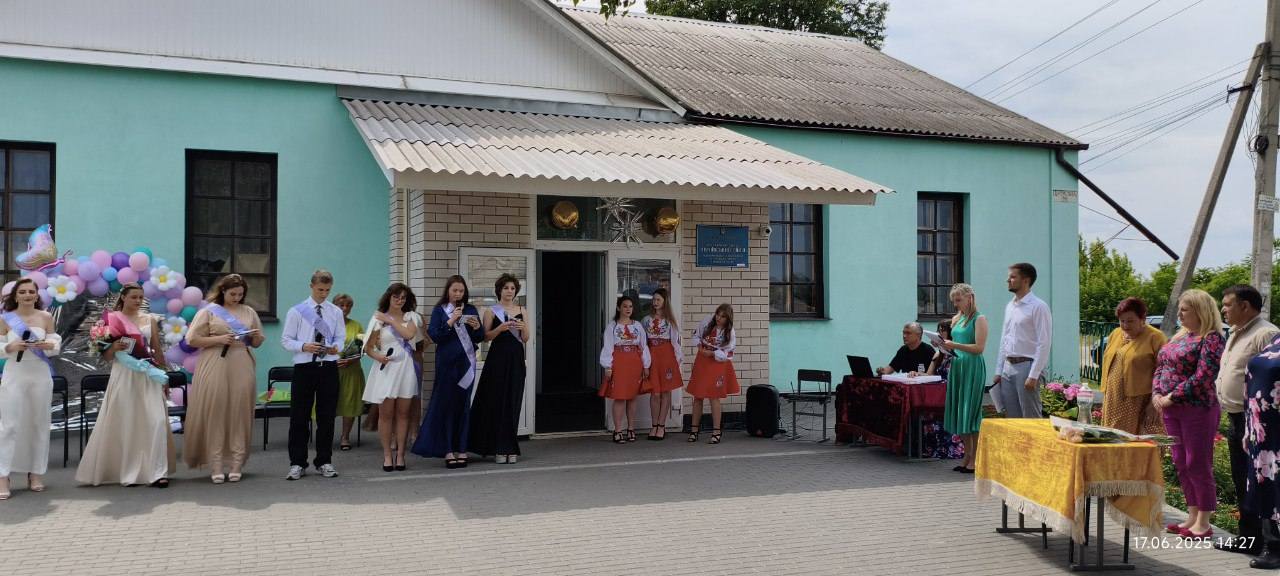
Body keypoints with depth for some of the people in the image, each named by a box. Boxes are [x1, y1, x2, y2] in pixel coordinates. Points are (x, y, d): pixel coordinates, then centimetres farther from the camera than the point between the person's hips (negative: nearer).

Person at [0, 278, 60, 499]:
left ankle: (35, 474, 13)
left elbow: (56, 345, 4)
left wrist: (49, 345, -17)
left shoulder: (46, 317, 6)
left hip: (40, 376, 2)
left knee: (39, 423, 5)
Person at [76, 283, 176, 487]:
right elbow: (106, 355, 3)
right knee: (125, 424, 2)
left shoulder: (149, 319, 10)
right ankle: (127, 472, 14)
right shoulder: (112, 319, 1)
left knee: (156, 422, -7)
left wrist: (164, 378, 13)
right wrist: (114, 347, -19)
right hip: (124, 376, -2)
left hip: (148, 376, 2)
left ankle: (156, 472, -4)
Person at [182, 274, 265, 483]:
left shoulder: (249, 312, 14)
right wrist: (219, 339, -13)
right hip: (215, 369, -3)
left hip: (242, 370, 3)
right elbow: (192, 340, -1)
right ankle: (216, 467, 0)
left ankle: (236, 466, 6)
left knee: (240, 415, 1)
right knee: (214, 415, -5)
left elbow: (257, 343, 19)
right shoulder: (209, 311, 4)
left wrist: (255, 336, -4)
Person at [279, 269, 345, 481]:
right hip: (304, 367, -2)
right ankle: (297, 463, 11)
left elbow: (340, 338, 9)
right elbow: (285, 340, 0)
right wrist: (304, 346, -18)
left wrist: (336, 347, -14)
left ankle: (324, 462, 19)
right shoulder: (297, 311, 1)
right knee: (299, 416, 2)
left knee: (327, 416, 8)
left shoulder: (336, 312, 7)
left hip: (329, 367, 2)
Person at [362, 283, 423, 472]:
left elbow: (409, 333, -13)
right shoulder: (378, 318, 3)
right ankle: (387, 455, 8)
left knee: (402, 413, 5)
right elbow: (368, 347, 2)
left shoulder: (411, 317, 8)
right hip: (386, 368, -1)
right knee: (386, 413, 1)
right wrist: (378, 356, -17)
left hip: (405, 368, 2)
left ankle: (400, 454, 11)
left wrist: (390, 320, -8)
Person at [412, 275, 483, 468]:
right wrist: (451, 322, -18)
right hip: (447, 363, -3)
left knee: (463, 405, 6)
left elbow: (480, 338, 11)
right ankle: (447, 451, 4)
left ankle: (460, 449, 12)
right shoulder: (440, 310, 2)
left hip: (466, 362, 3)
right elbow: (434, 336, -8)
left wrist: (477, 327, -9)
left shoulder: (470, 310, 11)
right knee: (446, 404, -2)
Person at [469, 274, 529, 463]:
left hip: (516, 359, 3)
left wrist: (523, 328, -11)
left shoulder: (521, 310, 12)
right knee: (497, 401, -3)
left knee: (513, 402, 3)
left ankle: (510, 448, 9)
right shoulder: (491, 311, 3)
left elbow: (526, 339, 9)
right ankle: (498, 448, 4)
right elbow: (486, 337, -4)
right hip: (498, 357, -3)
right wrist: (500, 328, -19)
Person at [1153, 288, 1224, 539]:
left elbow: (1202, 377, -20)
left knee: (1198, 464, -2)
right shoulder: (1180, 337, 14)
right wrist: (1156, 393, 0)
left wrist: (1171, 397, -17)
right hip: (1172, 410, 8)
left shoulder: (1211, 339, -11)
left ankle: (1203, 523, 8)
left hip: (1197, 408, -8)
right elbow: (1160, 367, 16)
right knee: (1181, 463, 13)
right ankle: (1192, 516, 24)